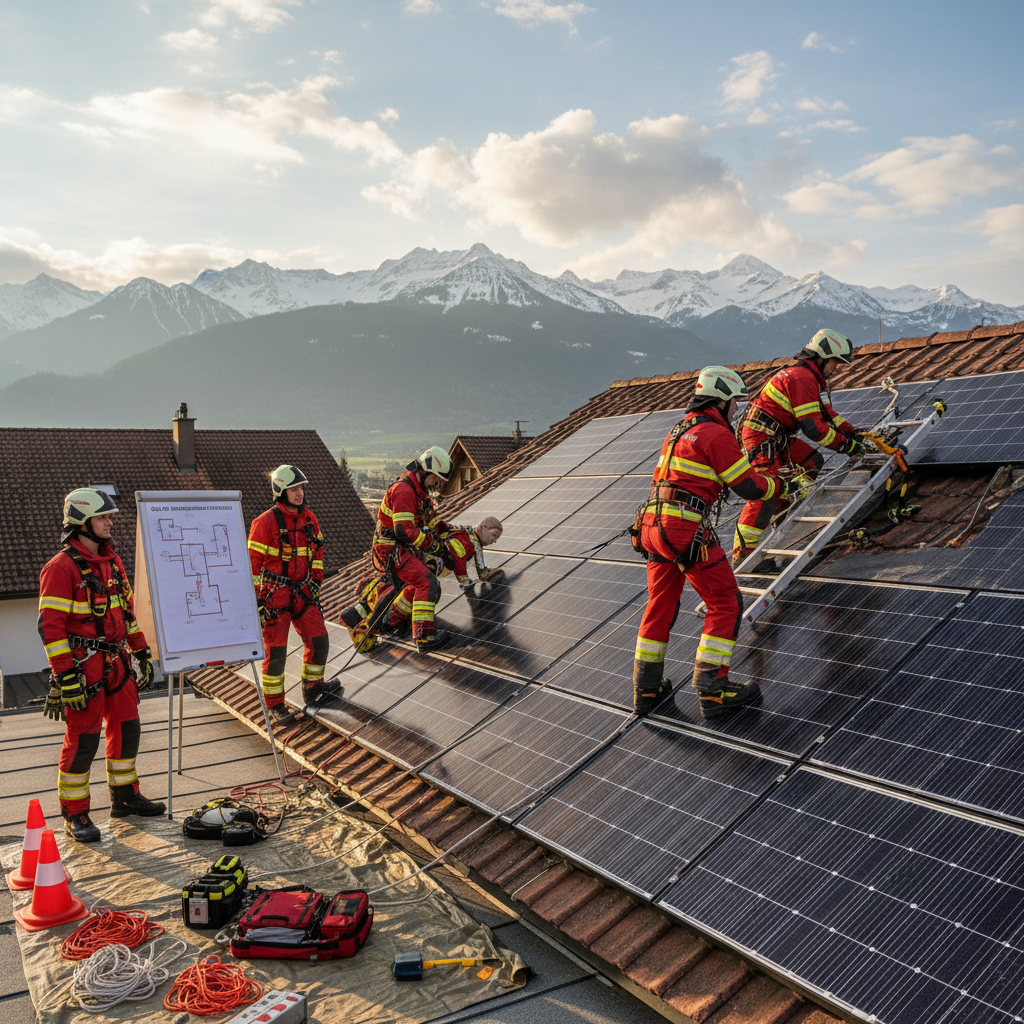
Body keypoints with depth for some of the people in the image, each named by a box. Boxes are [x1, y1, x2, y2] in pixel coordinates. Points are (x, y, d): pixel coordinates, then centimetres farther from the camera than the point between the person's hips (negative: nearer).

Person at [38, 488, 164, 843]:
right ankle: (75, 814, 14)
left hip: (116, 663, 8)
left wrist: (142, 651, 17)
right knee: (82, 741, 1)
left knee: (126, 730, 14)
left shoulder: (111, 560, 11)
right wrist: (65, 677, -20)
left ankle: (125, 797, 30)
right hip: (84, 667, -8)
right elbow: (50, 625, -18)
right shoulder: (61, 567, -15)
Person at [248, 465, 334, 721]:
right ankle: (274, 703, 13)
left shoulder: (309, 518, 4)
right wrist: (255, 600, -14)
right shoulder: (266, 522, -16)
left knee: (319, 641, 5)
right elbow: (252, 562, -14)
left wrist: (316, 579, 13)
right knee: (275, 650, -1)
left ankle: (312, 688, 24)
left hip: (302, 591, 6)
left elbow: (317, 549, 19)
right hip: (274, 594, -6)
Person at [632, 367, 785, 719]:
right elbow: (749, 486, -6)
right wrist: (778, 485, 14)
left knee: (660, 606, 17)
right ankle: (711, 688, 3)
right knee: (725, 603, 4)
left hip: (653, 524, 9)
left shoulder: (680, 429, 21)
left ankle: (646, 689, 23)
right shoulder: (716, 434, -6)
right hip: (687, 528, -9)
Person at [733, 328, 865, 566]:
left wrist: (854, 433, 10)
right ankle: (743, 553, -22)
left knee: (812, 463, 15)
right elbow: (813, 427, -21)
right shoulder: (802, 378, -18)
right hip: (761, 438, -11)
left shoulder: (813, 377, 16)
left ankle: (779, 513, 19)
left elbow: (827, 414, 21)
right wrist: (845, 445, -13)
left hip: (778, 437, 11)